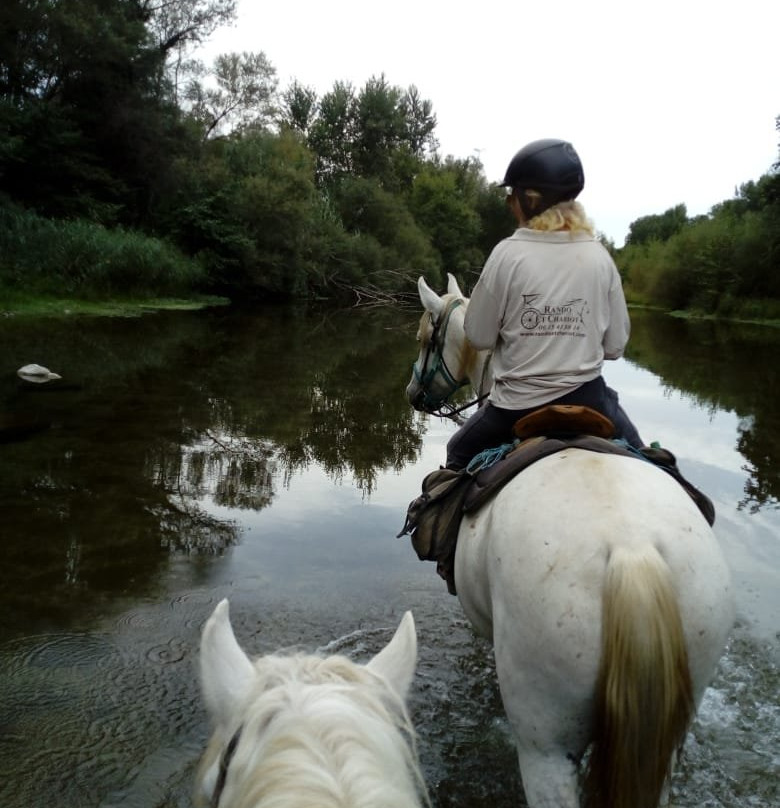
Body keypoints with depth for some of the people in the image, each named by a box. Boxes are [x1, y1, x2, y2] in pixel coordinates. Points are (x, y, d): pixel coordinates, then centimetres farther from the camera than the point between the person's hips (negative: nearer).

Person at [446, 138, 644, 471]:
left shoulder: (507, 254, -13)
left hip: (518, 403, -2)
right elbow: (616, 345, 1)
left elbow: (479, 336, -5)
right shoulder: (599, 257, -4)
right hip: (586, 398, 2)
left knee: (460, 455, 25)